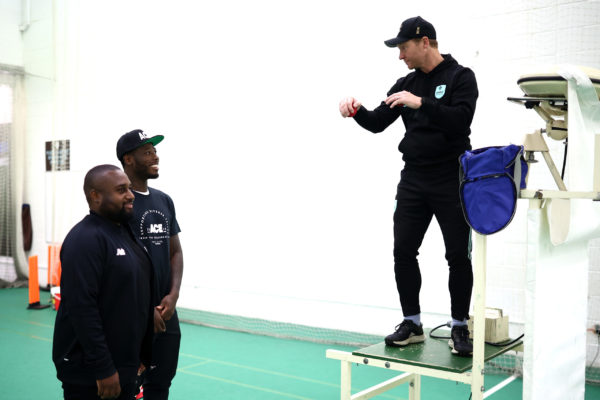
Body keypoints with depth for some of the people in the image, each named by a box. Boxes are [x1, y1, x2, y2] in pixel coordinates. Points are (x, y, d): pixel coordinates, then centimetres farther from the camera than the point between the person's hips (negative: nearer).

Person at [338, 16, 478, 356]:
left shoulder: (460, 77, -3)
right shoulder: (406, 83, 12)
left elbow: (461, 119, -18)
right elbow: (377, 123, 9)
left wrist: (420, 103, -25)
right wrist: (357, 110, -10)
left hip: (451, 182, -4)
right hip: (413, 181, 5)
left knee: (458, 256, 0)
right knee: (403, 251, 1)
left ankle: (460, 328, 15)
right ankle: (412, 325, 14)